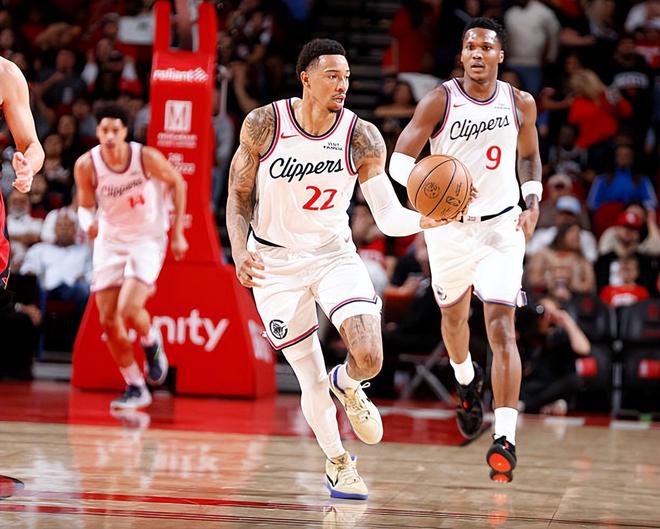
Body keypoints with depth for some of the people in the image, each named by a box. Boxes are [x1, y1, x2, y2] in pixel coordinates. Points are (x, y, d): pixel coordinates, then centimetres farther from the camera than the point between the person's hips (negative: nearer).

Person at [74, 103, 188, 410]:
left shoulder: (147, 158, -19)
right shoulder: (87, 165, -13)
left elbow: (177, 184, -1)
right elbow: (85, 206, 2)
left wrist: (177, 234, 0)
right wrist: (88, 223, -22)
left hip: (147, 239, -3)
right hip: (110, 241, 3)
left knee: (128, 310, -23)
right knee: (108, 320, -1)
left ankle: (152, 344, 13)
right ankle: (135, 389, 15)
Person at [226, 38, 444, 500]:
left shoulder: (362, 138, -14)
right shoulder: (264, 125, -14)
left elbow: (388, 217, -15)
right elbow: (240, 195, -2)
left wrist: (427, 219, -36)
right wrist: (240, 252, -17)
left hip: (334, 254, 1)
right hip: (275, 263, -1)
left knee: (369, 359, -19)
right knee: (313, 382, 1)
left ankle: (347, 385, 20)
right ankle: (338, 463, 29)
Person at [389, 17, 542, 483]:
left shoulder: (520, 104, -2)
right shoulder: (440, 102, -11)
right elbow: (399, 160, -14)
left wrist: (533, 202, 2)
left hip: (502, 226, -1)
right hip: (449, 227, 1)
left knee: (501, 326, -15)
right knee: (453, 316, 21)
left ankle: (506, 438, -20)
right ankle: (467, 381, 55)